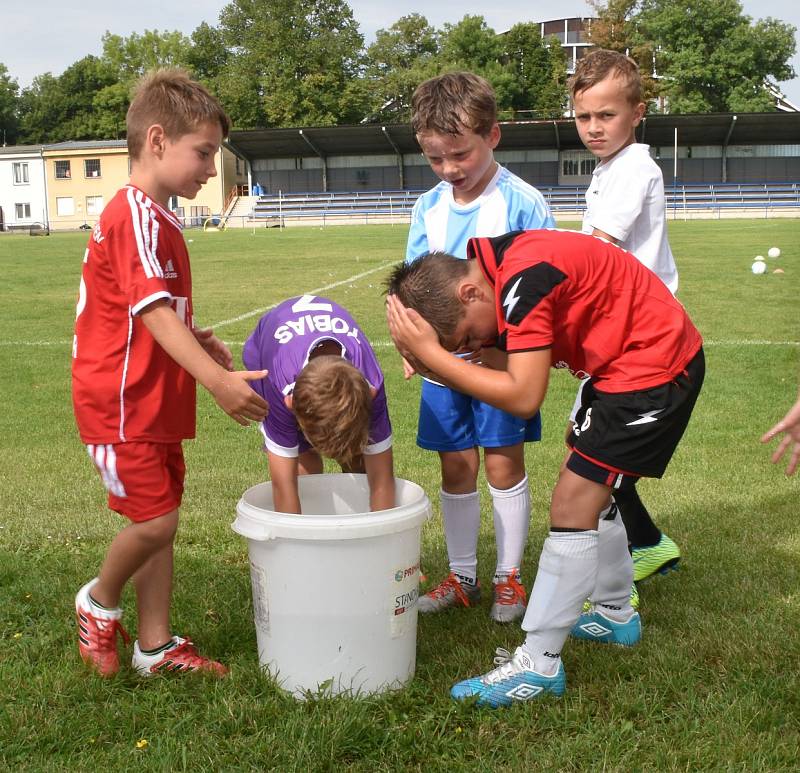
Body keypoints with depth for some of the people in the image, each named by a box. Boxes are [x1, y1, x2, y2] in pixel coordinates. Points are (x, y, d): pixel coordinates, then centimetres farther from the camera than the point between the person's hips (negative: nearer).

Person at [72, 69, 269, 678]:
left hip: (155, 403, 10)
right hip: (121, 404, -10)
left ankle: (156, 646, 23)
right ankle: (100, 602, 21)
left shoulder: (155, 218, 13)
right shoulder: (136, 216, -18)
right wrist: (217, 380, -40)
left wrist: (196, 337, 8)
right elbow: (153, 311, -30)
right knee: (154, 520, -8)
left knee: (160, 521, 13)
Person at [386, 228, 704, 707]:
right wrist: (434, 361, -15)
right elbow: (502, 376, -1)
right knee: (590, 491, 21)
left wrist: (431, 354, -27)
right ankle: (616, 614, 39)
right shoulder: (498, 276, 2)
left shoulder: (523, 279, -27)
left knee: (572, 506, -9)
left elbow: (523, 398, -28)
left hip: (655, 361, -10)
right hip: (624, 361, 10)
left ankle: (539, 664, 0)